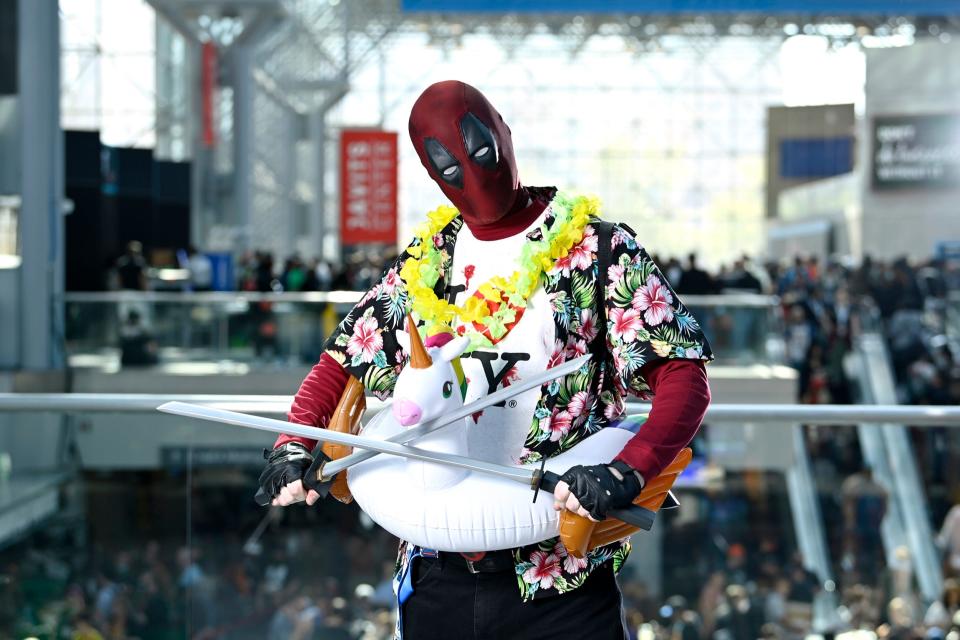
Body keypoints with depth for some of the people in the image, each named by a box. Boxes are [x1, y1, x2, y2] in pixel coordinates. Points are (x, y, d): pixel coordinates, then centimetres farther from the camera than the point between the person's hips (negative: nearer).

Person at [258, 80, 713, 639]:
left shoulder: (598, 250, -3)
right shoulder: (423, 262, 11)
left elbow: (685, 377, -10)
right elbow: (343, 363, 18)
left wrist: (628, 473, -26)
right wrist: (293, 446, 0)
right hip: (437, 577, 5)